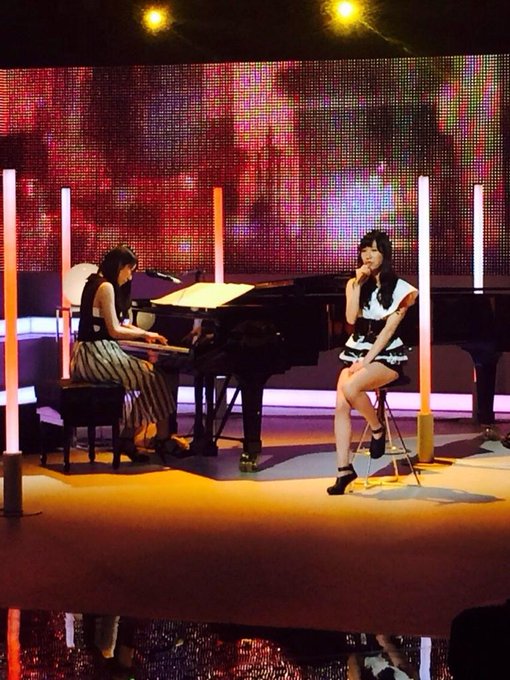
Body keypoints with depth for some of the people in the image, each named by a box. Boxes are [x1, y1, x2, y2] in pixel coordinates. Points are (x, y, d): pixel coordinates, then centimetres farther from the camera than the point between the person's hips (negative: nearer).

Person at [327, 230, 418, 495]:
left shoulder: (399, 288, -3)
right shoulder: (354, 285, 9)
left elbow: (389, 329, -9)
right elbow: (351, 319, -5)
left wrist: (367, 361, -16)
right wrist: (359, 284, -9)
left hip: (386, 355, -4)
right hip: (356, 352, 4)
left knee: (350, 387, -33)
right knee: (341, 406, -19)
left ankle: (378, 430, -8)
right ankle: (344, 469, -15)